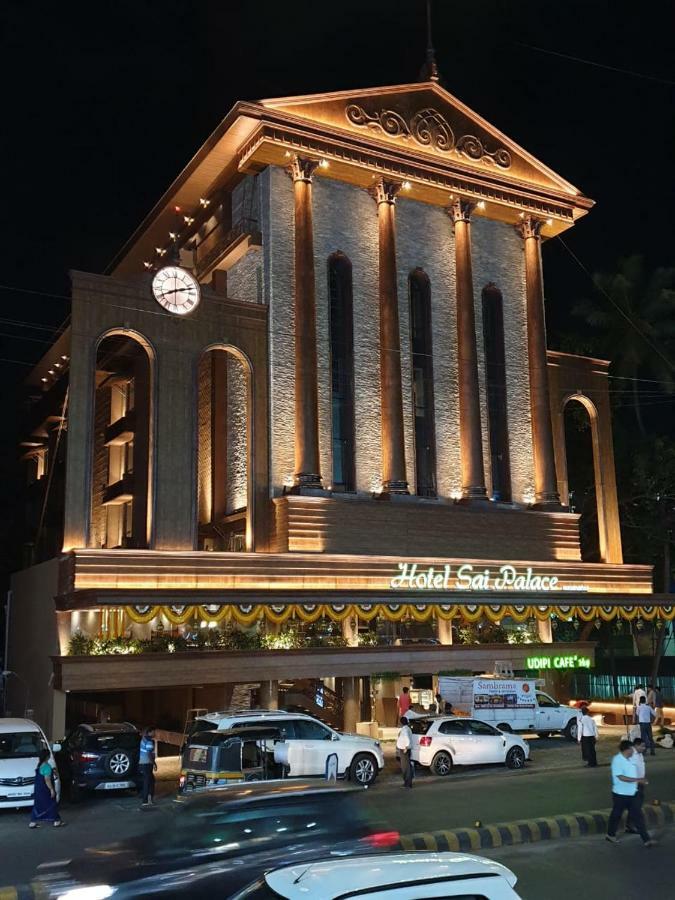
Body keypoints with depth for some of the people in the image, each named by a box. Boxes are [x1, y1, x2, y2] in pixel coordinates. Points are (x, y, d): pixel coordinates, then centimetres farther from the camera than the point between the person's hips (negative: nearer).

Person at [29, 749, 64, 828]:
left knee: (38, 805, 14)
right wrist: (52, 789, -18)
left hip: (38, 789, 8)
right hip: (45, 789, -8)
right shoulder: (46, 766, -21)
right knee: (51, 804, 2)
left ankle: (33, 822, 15)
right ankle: (56, 821, 10)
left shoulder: (39, 765, 7)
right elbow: (47, 779, -23)